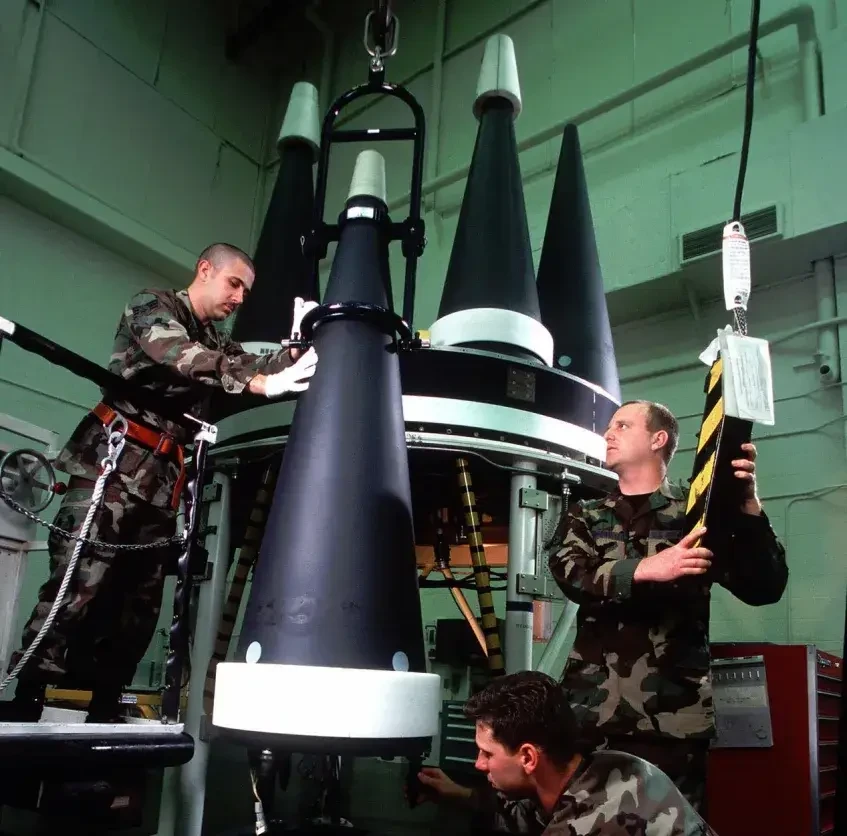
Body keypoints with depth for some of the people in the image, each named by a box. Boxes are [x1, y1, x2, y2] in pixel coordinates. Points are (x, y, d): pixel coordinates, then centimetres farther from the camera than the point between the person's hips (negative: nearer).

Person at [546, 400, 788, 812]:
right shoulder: (584, 516, 14)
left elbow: (764, 589, -2)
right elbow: (573, 576, -5)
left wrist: (748, 503, -16)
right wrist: (647, 569, -21)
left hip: (672, 716, -2)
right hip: (590, 711, 2)